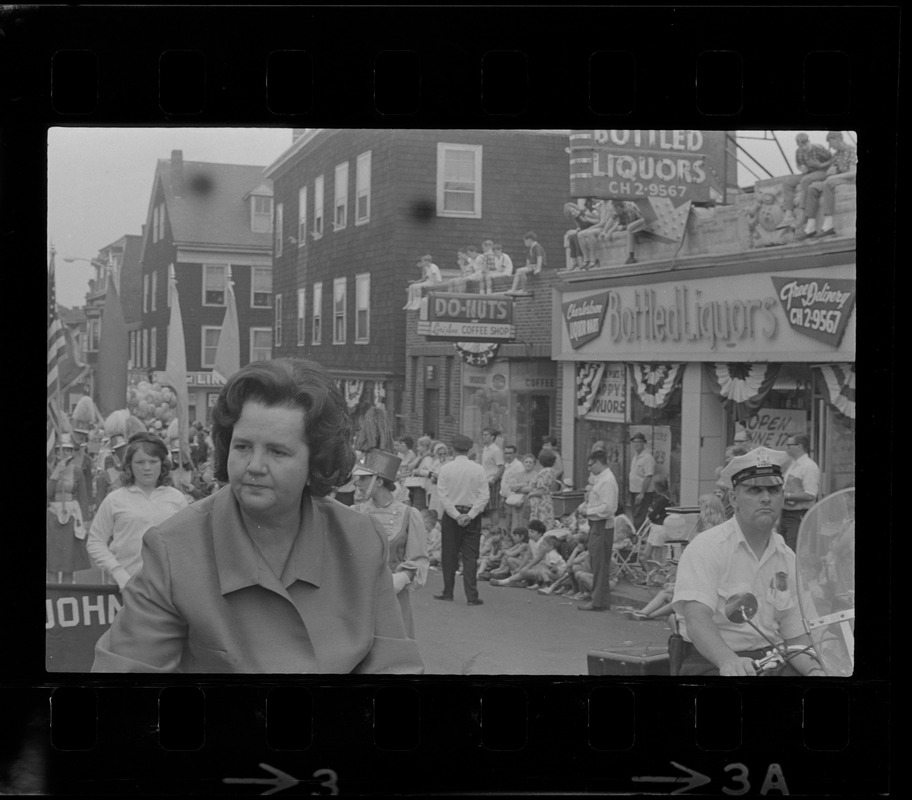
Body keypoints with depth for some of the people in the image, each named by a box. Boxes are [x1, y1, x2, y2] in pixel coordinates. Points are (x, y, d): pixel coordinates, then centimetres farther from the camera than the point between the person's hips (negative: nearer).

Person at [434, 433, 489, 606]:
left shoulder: (446, 468, -4)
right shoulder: (478, 469, -3)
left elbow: (443, 496, -8)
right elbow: (484, 496, -7)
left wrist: (456, 515, -8)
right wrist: (470, 515, -10)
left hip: (451, 515, 0)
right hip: (472, 515, 0)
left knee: (449, 555, 10)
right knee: (470, 556, 2)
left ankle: (448, 593, 16)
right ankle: (472, 596, -3)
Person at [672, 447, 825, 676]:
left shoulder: (787, 558, 11)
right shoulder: (705, 547, -8)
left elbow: (794, 630, 8)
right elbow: (697, 619, -21)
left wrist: (814, 668, -12)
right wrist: (729, 661, -38)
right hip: (712, 662, -5)